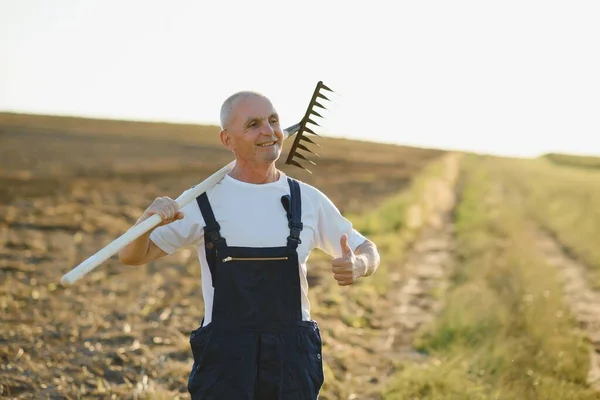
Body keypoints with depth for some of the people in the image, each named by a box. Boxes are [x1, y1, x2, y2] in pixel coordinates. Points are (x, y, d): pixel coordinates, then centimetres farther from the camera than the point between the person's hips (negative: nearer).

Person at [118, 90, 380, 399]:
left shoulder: (308, 199, 6)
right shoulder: (204, 201, -1)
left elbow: (367, 251, 16)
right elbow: (131, 257, -1)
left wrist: (358, 265, -9)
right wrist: (147, 220, -24)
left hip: (293, 362, 2)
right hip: (224, 361, -2)